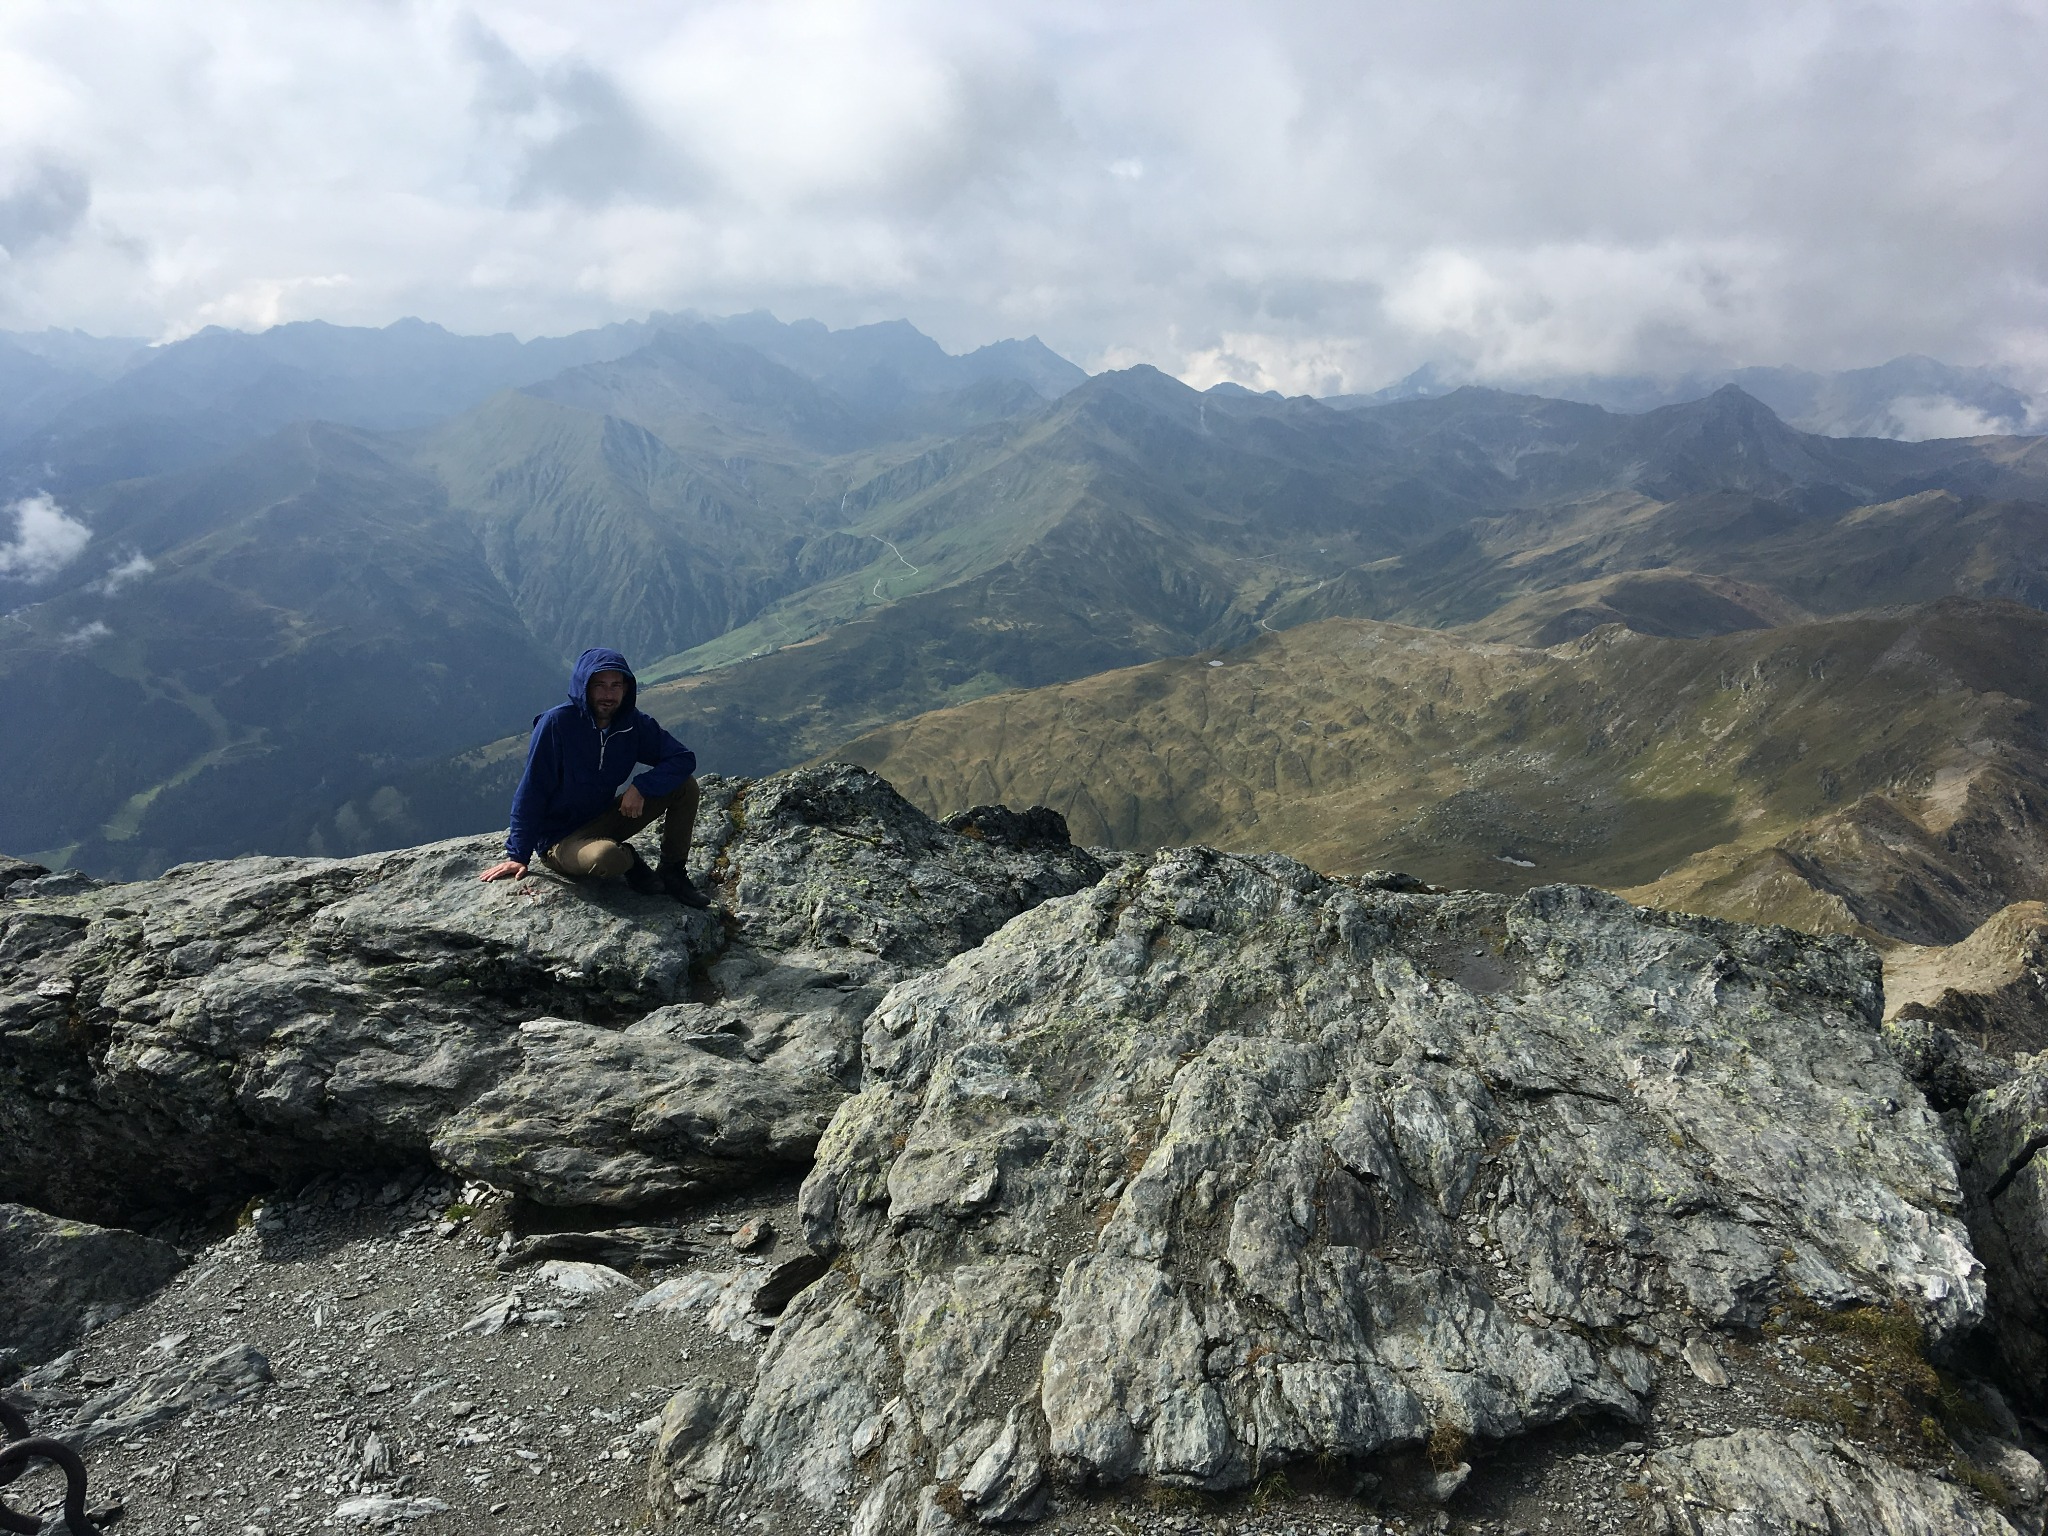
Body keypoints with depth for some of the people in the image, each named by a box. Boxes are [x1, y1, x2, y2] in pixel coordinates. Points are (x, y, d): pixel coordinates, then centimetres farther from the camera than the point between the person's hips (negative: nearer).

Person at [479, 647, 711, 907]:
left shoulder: (634, 724, -7)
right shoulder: (556, 723, -21)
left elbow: (684, 759, -6)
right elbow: (531, 792, -17)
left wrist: (641, 787, -21)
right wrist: (518, 856, -14)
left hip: (602, 821, 5)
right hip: (559, 840, -5)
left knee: (685, 786, -10)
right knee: (606, 856, -40)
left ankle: (673, 874, 2)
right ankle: (628, 860, -2)